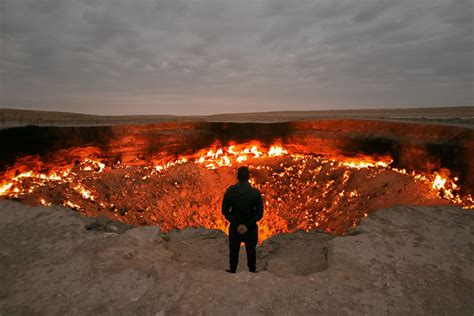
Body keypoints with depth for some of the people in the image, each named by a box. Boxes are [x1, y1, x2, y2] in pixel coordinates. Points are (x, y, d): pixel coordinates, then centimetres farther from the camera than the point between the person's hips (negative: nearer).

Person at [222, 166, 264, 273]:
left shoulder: (230, 191, -12)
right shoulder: (255, 192, -15)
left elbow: (225, 210, -11)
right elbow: (260, 213, -16)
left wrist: (236, 225, -11)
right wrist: (248, 225, -14)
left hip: (234, 227, 1)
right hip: (251, 228, 0)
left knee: (233, 250, 20)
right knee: (251, 251, 20)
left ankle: (232, 270, 36)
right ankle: (252, 270, 35)